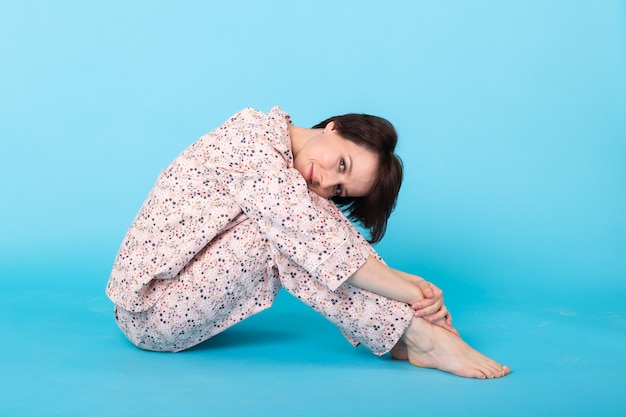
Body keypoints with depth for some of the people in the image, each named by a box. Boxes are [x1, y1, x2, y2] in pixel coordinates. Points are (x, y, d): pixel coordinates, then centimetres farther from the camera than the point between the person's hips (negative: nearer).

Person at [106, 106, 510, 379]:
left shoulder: (300, 191, 6)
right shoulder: (254, 132, -19)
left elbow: (348, 247, -3)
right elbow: (314, 240, -28)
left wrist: (420, 289, -20)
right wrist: (415, 294, -26)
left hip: (178, 304, 7)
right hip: (153, 310, -7)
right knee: (286, 234, -25)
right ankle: (420, 337, -23)